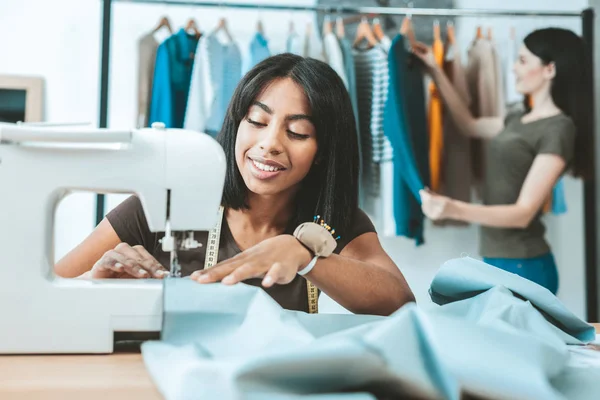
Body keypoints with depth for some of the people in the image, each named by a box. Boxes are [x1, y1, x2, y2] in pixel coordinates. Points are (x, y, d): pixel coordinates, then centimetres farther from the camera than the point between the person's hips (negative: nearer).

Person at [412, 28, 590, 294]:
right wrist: (434, 71, 20)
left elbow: (524, 212, -20)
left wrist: (454, 209, -34)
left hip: (522, 266, -9)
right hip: (499, 261, 9)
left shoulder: (558, 129, -15)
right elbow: (469, 125, 27)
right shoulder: (521, 120, 11)